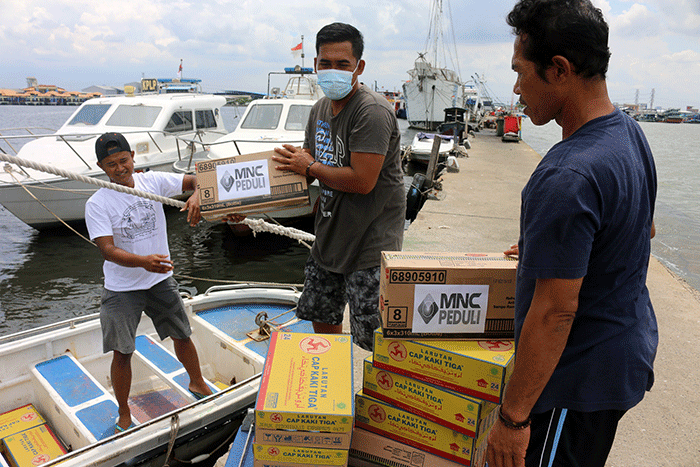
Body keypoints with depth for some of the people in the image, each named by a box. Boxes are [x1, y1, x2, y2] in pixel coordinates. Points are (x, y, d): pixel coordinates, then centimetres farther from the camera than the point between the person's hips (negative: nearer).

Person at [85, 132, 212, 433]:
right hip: (122, 288, -3)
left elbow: (198, 180, -4)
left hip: (161, 280, 3)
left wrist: (196, 196, -27)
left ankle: (197, 384, 41)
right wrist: (143, 261, -40)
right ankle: (124, 415, 26)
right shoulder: (97, 204, -14)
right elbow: (107, 250, -22)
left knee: (182, 336, 15)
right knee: (122, 352, 3)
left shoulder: (152, 181, -6)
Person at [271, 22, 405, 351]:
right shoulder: (320, 109, 8)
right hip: (330, 234, 9)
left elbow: (361, 181, -27)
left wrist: (310, 167, -12)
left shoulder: (372, 111, -20)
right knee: (321, 316, 22)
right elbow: (305, 170, 16)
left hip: (371, 240, -9)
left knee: (371, 339, -4)